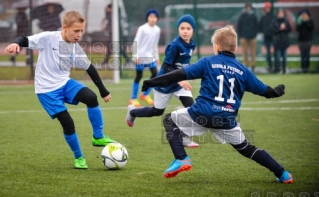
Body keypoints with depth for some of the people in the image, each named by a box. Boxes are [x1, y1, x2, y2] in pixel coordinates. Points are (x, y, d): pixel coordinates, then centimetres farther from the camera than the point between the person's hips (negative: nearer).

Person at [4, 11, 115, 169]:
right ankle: (78, 157, 12)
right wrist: (16, 43, -44)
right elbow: (25, 40, -18)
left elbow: (90, 69, 11)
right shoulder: (48, 38, -15)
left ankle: (98, 137, -5)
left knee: (91, 98, -21)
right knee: (67, 123, -11)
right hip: (47, 89, -5)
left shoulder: (76, 49, 1)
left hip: (65, 83, 5)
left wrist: (103, 91, 15)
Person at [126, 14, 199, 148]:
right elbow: (166, 67, -26)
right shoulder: (175, 45, -26)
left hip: (180, 81, 6)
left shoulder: (191, 45, -3)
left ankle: (184, 138, -2)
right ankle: (132, 112, 38)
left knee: (190, 106, -12)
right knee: (157, 111, 11)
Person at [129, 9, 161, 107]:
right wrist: (136, 56, -16)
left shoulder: (157, 30, 6)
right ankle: (133, 99, 9)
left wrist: (157, 57, 16)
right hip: (141, 57, -6)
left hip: (150, 56, 6)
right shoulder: (142, 29, -12)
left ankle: (145, 95, 13)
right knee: (138, 76, -1)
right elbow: (136, 42, -11)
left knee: (155, 74, -3)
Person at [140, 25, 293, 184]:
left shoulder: (208, 62, 3)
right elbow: (265, 91, 17)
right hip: (227, 120, 4)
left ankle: (181, 159, 1)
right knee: (246, 148, 22)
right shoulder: (243, 70, 11)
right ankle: (282, 174, 17)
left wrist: (153, 82, 1)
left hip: (202, 114, -4)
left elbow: (181, 75, -4)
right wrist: (277, 92, 41)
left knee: (170, 120, 18)